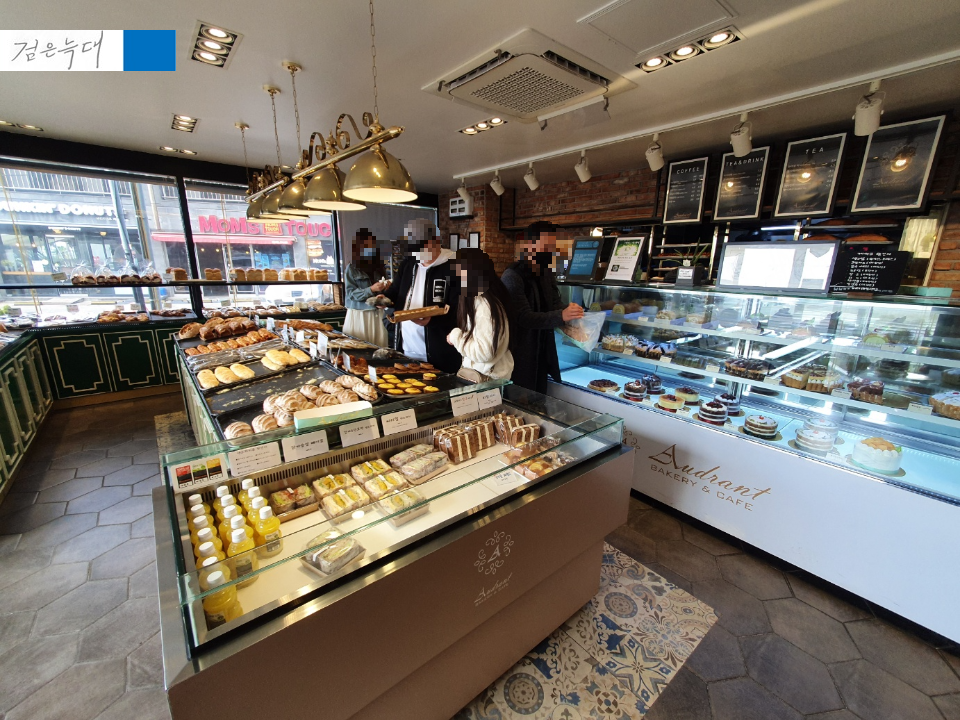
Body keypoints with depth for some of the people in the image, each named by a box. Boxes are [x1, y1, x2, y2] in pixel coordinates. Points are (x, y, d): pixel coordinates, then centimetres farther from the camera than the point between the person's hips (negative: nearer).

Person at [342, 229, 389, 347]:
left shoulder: (379, 266, 10)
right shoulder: (351, 268, -2)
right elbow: (351, 293, -9)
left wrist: (386, 287, -7)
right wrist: (371, 289, -21)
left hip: (377, 314, 3)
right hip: (359, 314, -3)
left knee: (379, 347, 1)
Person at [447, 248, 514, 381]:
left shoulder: (484, 303, -22)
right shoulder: (480, 299, 4)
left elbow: (483, 352, -25)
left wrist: (455, 335, -14)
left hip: (487, 377, -8)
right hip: (481, 372, 8)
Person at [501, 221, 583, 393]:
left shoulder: (547, 273, 9)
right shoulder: (513, 276, -17)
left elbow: (555, 303, 8)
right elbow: (524, 317, -24)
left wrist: (568, 309, -15)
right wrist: (561, 316, -35)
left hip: (542, 350, 8)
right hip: (520, 353, -7)